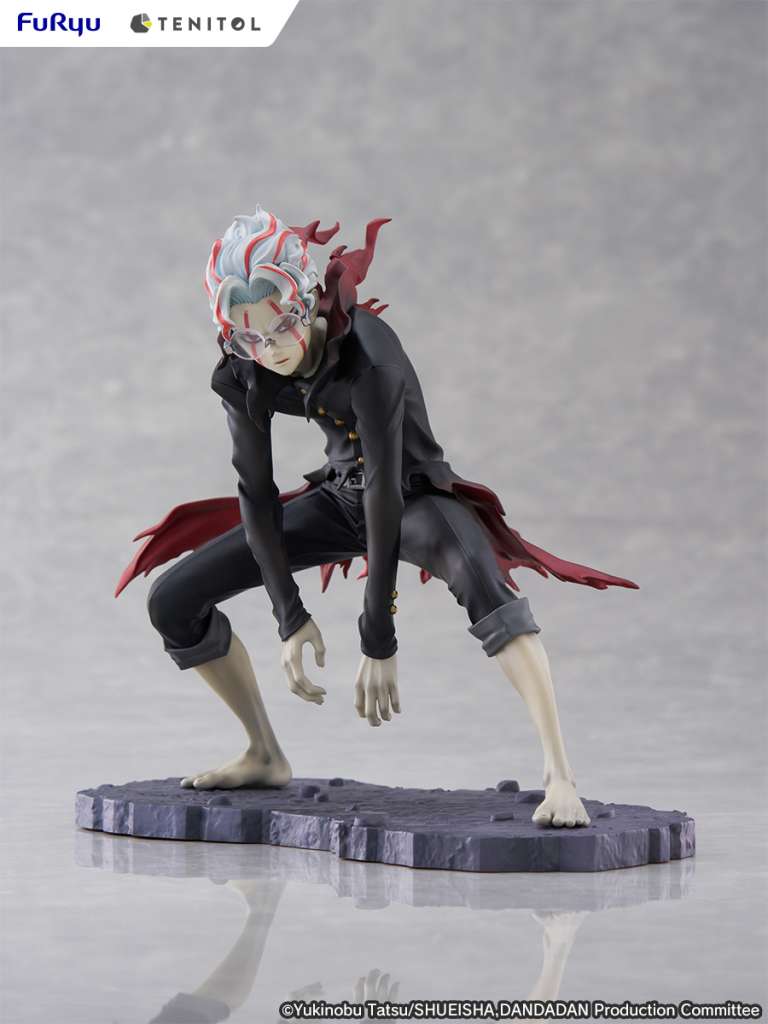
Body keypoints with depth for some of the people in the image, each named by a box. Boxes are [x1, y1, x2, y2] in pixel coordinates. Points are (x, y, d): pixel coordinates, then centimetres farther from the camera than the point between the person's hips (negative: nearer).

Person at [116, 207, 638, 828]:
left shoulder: (366, 351, -33)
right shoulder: (244, 374, -15)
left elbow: (385, 491, -33)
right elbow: (256, 492, -8)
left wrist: (379, 640, -33)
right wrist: (290, 617, -14)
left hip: (416, 494, -6)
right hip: (339, 497, 6)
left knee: (479, 579, -41)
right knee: (174, 603, 0)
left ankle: (560, 777, -44)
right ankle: (266, 758, 17)